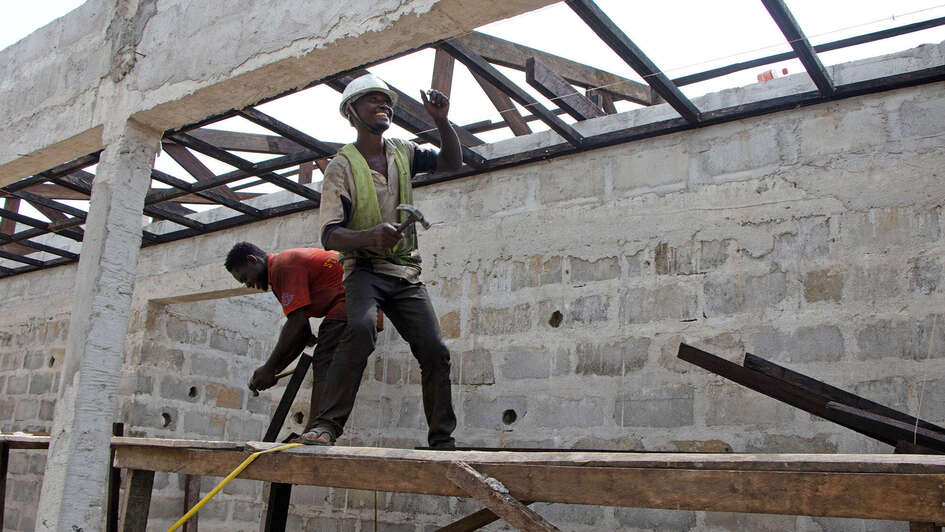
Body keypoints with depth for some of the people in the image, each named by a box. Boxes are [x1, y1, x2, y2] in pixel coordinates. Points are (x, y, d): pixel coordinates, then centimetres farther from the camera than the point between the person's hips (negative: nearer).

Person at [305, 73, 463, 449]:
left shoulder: (402, 153, 13)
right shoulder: (342, 166, -2)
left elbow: (452, 162, 18)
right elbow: (330, 236, -11)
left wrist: (441, 121, 0)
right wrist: (370, 237, -33)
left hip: (406, 271, 5)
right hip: (364, 268, -4)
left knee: (435, 349, -9)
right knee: (361, 330, -34)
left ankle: (442, 441, 2)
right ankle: (327, 426, -31)